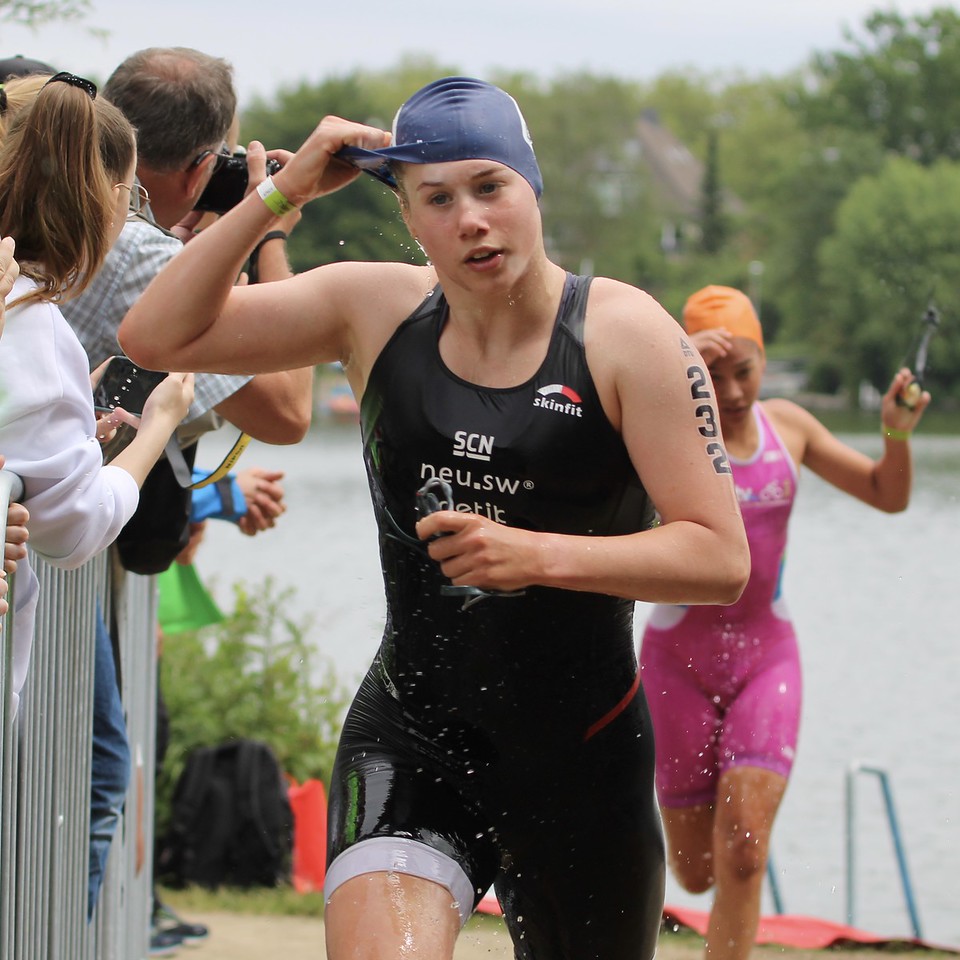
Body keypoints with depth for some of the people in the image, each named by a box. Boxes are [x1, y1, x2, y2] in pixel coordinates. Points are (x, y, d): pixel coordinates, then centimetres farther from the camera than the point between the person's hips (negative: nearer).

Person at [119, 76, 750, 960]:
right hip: (409, 733, 1)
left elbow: (720, 558, -12)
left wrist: (539, 555, -24)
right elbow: (156, 337, 1)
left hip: (582, 750, -1)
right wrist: (279, 195, -7)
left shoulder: (625, 335, -8)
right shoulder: (375, 310, 2)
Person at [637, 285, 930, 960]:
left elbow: (888, 495, 11)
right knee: (696, 873, 9)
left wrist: (897, 433, -9)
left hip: (767, 656, 2)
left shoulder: (786, 425, 3)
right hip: (680, 658, -2)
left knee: (743, 858, -16)